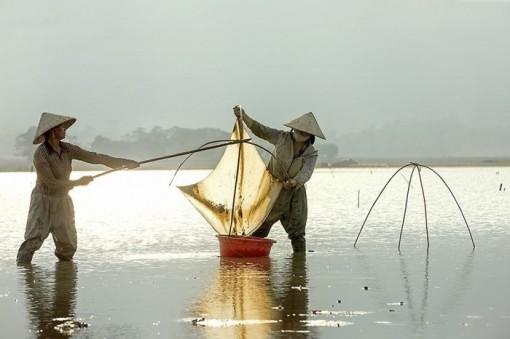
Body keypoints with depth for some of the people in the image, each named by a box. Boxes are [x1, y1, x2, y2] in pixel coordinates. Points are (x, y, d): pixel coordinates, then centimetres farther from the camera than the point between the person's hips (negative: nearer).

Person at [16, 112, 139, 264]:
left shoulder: (67, 149, -1)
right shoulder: (40, 154, -20)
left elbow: (93, 157, -1)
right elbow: (51, 183, -21)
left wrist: (124, 162, -6)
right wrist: (78, 182, -13)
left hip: (63, 201, 6)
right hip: (44, 201, -6)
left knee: (69, 244, 7)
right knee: (33, 240, -14)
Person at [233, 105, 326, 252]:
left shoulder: (311, 153, -6)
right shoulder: (282, 138, -3)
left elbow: (306, 173, -21)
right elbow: (260, 130, -8)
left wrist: (294, 182, -43)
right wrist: (243, 116, -22)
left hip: (294, 194, 0)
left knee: (297, 232, 3)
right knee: (259, 229, 1)